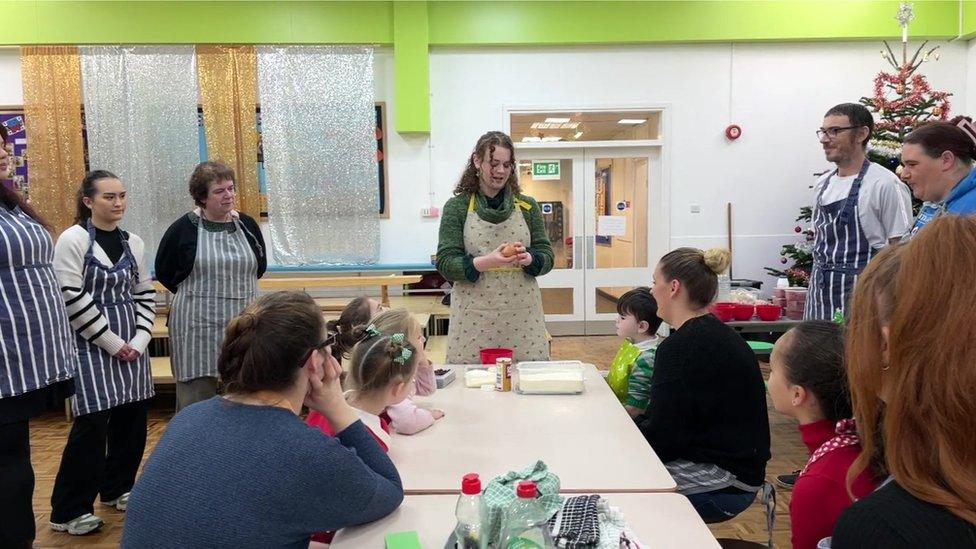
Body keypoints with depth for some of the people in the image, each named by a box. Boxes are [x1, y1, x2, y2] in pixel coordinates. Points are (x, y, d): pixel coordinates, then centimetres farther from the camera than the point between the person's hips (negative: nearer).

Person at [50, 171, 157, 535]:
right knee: (93, 424, -7)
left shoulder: (133, 242, 8)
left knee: (132, 418, 9)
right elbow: (72, 299, -13)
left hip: (131, 345, 6)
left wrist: (139, 340, -2)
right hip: (92, 344, -6)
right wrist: (112, 342, -13)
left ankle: (117, 488, 30)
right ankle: (68, 511, 7)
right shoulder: (72, 239, -8)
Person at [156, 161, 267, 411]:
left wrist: (235, 287, 10)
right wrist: (196, 292, 6)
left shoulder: (246, 224, 5)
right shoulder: (184, 228, -4)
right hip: (198, 326, -3)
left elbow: (260, 266, 18)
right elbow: (164, 272, 7)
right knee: (197, 398, 2)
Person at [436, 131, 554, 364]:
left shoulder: (527, 206, 10)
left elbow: (547, 257, 9)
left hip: (522, 315, 2)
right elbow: (445, 263, -2)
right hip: (473, 316, -2)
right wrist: (485, 262, -18)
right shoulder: (457, 207, 4)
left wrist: (528, 259, -13)